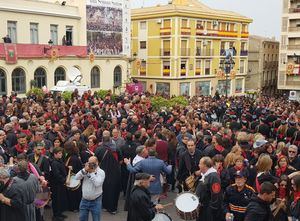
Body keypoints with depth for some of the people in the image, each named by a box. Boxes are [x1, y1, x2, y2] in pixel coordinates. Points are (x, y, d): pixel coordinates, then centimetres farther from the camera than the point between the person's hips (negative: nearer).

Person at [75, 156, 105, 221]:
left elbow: (97, 183, -23)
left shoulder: (101, 172, -9)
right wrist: (85, 170, -20)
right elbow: (77, 177, -8)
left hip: (95, 201, -4)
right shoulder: (85, 170, 4)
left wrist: (91, 172, -20)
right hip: (84, 200, 4)